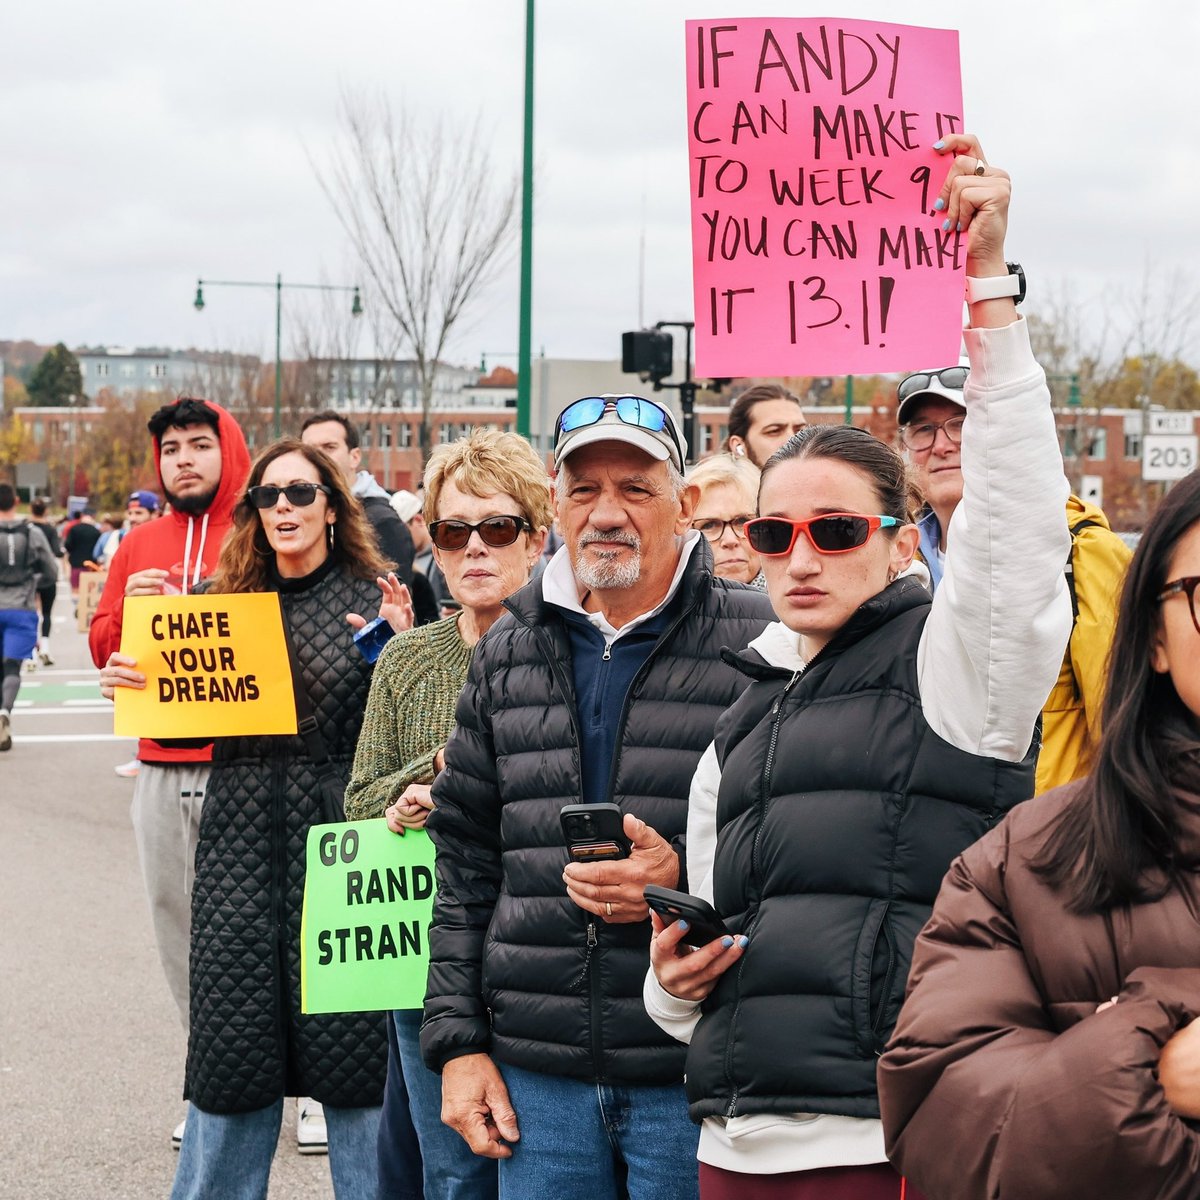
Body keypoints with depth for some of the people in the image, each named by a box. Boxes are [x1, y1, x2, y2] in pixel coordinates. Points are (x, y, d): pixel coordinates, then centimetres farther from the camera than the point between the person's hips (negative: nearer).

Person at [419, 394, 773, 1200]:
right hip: (538, 1078, 4)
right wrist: (459, 1041, 9)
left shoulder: (757, 646, -3)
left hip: (692, 1074, -4)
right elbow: (466, 862, 15)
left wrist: (685, 881, -19)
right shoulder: (509, 655, 12)